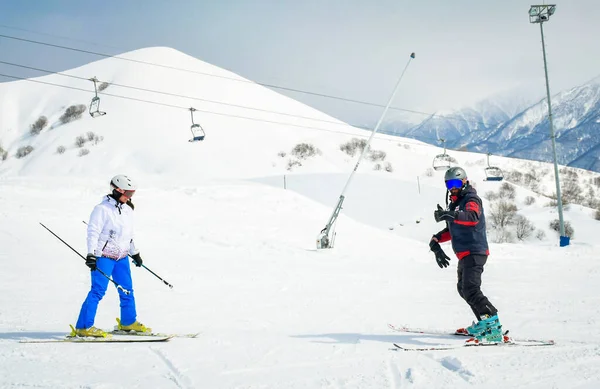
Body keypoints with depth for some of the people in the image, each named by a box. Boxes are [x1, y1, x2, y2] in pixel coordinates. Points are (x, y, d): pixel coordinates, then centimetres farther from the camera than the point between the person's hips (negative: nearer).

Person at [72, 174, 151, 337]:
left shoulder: (128, 210, 13)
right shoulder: (102, 209, -12)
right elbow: (93, 232, -15)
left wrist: (135, 253, 31)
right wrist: (91, 254, -23)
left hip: (122, 257, 8)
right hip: (104, 256, -8)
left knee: (127, 290, 13)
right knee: (98, 291, -11)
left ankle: (128, 322, 29)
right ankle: (83, 327, -7)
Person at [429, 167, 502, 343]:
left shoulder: (471, 199, -9)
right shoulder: (454, 204, 19)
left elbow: (473, 217, -32)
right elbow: (452, 230, 28)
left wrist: (450, 215, -47)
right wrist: (435, 241, 13)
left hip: (474, 253, -11)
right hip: (464, 255, 11)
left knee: (470, 289, -23)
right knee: (463, 288, 21)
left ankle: (493, 326, -29)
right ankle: (483, 323, 31)